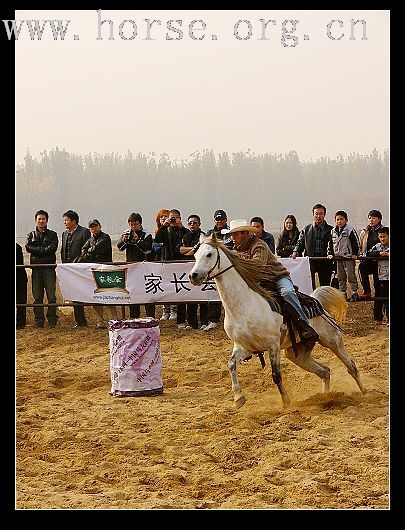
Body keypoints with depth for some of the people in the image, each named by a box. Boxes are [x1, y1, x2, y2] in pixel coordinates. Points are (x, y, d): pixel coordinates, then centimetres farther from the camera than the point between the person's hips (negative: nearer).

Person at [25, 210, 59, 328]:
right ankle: (38, 321, 7)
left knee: (51, 296, -6)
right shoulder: (31, 235, 16)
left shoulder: (52, 234, 11)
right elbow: (28, 247, -3)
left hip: (49, 268, -2)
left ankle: (52, 320, -3)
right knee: (37, 297, 2)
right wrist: (44, 250, -8)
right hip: (36, 268, 2)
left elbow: (53, 248, -6)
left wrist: (37, 250, -6)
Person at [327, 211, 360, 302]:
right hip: (338, 257, 6)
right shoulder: (333, 231, 10)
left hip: (349, 257, -6)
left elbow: (356, 242, -7)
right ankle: (342, 294, 14)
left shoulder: (350, 230, -8)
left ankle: (355, 293, -3)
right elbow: (330, 243, 18)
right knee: (340, 277, 8)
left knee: (351, 276, -8)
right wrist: (330, 253, 7)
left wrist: (355, 254, -12)